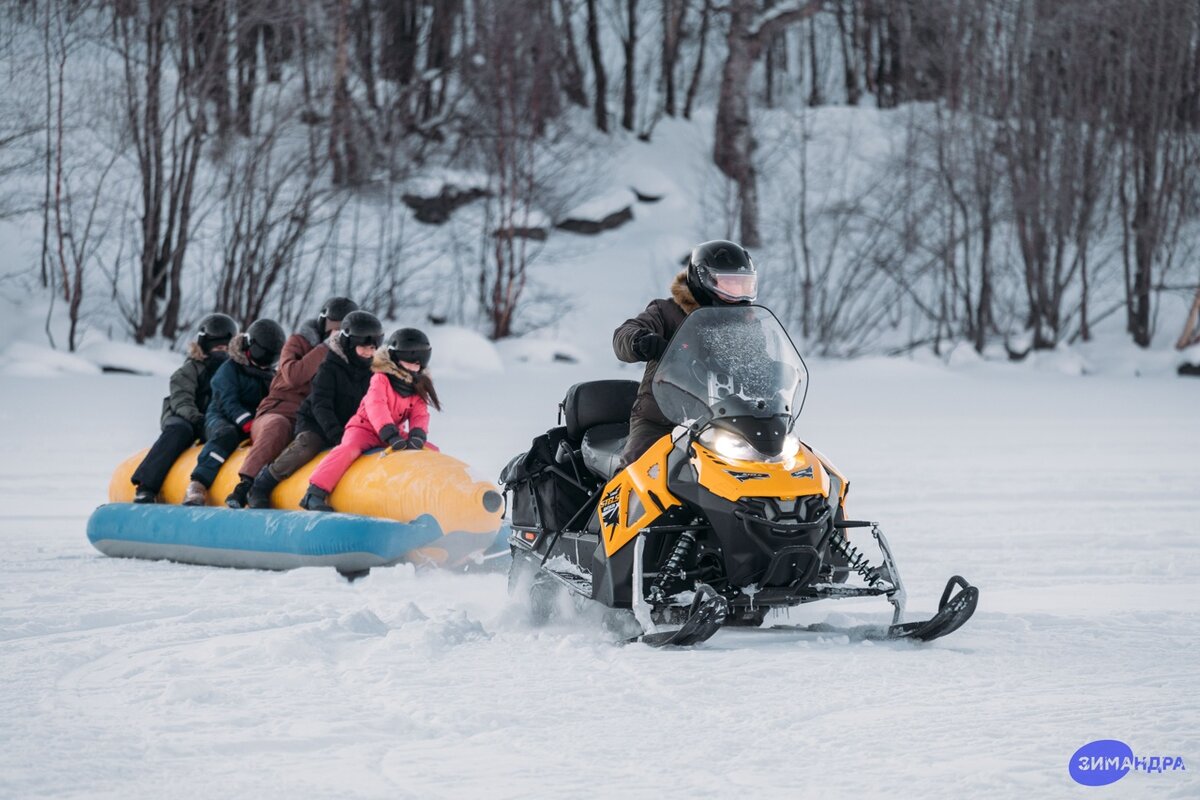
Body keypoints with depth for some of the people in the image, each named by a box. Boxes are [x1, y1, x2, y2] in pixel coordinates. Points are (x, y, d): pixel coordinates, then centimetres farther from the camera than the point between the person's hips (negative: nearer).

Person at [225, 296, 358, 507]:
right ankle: (244, 487, -49)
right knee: (278, 426, -39)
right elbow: (293, 375, -12)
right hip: (278, 413, -4)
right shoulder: (299, 342, 9)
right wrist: (326, 347, -9)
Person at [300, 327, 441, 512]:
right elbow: (376, 407, -27)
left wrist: (416, 438, -29)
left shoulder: (418, 388, 6)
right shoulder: (381, 379, -12)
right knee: (349, 449, -36)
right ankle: (315, 494, -40)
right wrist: (391, 436, -40)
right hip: (364, 429, -7)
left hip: (394, 433, 7)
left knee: (431, 451, -2)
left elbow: (419, 416, -6)